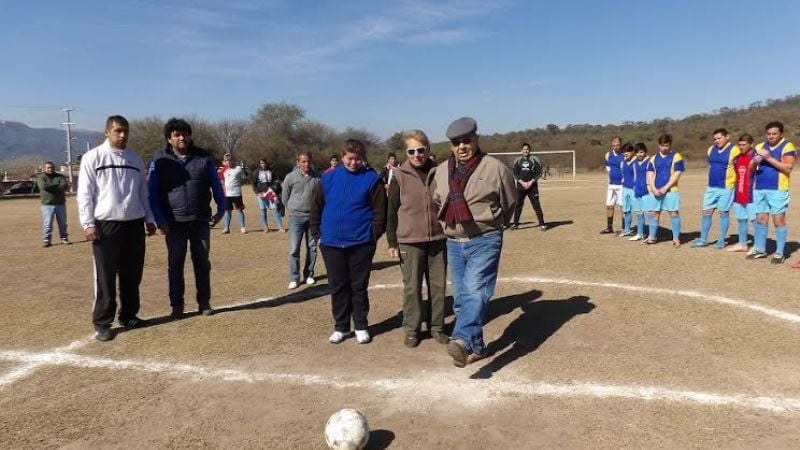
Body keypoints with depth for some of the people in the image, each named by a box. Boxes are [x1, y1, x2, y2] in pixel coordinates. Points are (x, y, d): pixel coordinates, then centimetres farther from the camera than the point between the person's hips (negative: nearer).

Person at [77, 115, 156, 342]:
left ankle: (129, 316, 24)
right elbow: (85, 193, -5)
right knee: (105, 278, -1)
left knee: (132, 275, 11)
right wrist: (88, 223, -11)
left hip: (134, 224, 5)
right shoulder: (93, 157, -2)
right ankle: (102, 323, 8)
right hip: (106, 225, -4)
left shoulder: (135, 159, 12)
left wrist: (149, 219, 14)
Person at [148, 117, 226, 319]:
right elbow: (152, 193, 0)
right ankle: (177, 305, 19)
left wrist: (221, 209, 4)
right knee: (175, 265, 7)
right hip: (174, 223, -1)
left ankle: (204, 303, 20)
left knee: (202, 263, 8)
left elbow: (216, 185, 10)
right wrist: (159, 219, -7)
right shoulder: (160, 160, -1)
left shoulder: (204, 157, 2)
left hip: (201, 221, 1)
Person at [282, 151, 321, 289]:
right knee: (294, 249, -3)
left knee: (312, 248, 9)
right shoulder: (291, 177, -5)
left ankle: (309, 275, 23)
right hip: (296, 217, -1)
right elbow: (285, 197, 6)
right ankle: (294, 278, 6)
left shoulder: (317, 178, -3)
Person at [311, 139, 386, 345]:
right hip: (331, 244, 3)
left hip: (361, 244, -2)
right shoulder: (328, 178, 3)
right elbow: (316, 209, 8)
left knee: (359, 287, 8)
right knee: (338, 287, 10)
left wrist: (372, 237, -8)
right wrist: (317, 235, 4)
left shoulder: (372, 179, -5)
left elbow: (380, 212, -5)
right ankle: (341, 326, 24)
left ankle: (361, 326, 22)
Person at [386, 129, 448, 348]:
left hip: (438, 239, 3)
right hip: (410, 241, -2)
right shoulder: (400, 176, -4)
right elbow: (392, 211, -1)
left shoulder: (438, 173, 2)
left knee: (438, 285, 10)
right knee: (412, 287, 5)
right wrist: (392, 242, -3)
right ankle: (411, 329, 19)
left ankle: (436, 326, 24)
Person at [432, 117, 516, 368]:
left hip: (484, 242, -5)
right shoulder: (442, 171, 6)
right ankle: (476, 347, 23)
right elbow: (437, 203, 22)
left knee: (475, 291, -23)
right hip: (454, 244, 6)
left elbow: (509, 203, 5)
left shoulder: (495, 168, -8)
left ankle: (462, 341, -36)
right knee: (461, 298, 10)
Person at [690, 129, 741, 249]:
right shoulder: (711, 150, 9)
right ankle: (703, 239, 14)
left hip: (726, 188, -6)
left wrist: (735, 183, -8)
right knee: (706, 212, 6)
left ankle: (721, 240, 13)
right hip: (711, 187, 6)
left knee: (723, 213, 3)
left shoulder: (734, 150, -10)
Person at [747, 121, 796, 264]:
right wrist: (755, 161, -10)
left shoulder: (787, 147, -3)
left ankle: (779, 253, 4)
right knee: (760, 219, 10)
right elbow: (751, 168, 12)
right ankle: (760, 249, 19)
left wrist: (769, 158, -19)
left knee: (779, 220, -2)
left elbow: (788, 168, -13)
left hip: (777, 190, -5)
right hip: (759, 189, 5)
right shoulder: (760, 147, 12)